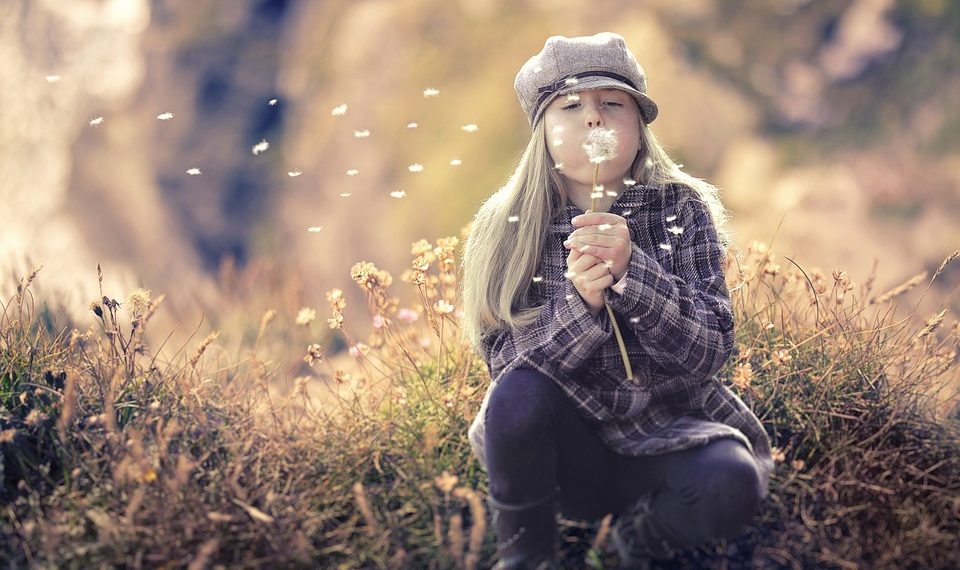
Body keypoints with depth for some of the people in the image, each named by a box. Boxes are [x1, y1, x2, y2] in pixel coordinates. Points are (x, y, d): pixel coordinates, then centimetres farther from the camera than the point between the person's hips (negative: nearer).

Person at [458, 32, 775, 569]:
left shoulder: (681, 209, -6)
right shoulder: (510, 226, -6)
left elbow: (711, 350, -14)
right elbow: (504, 359, -12)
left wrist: (631, 270, -29)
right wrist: (579, 304, -30)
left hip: (669, 432, 0)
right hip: (569, 443, 0)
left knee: (731, 485, -31)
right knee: (519, 393, -30)